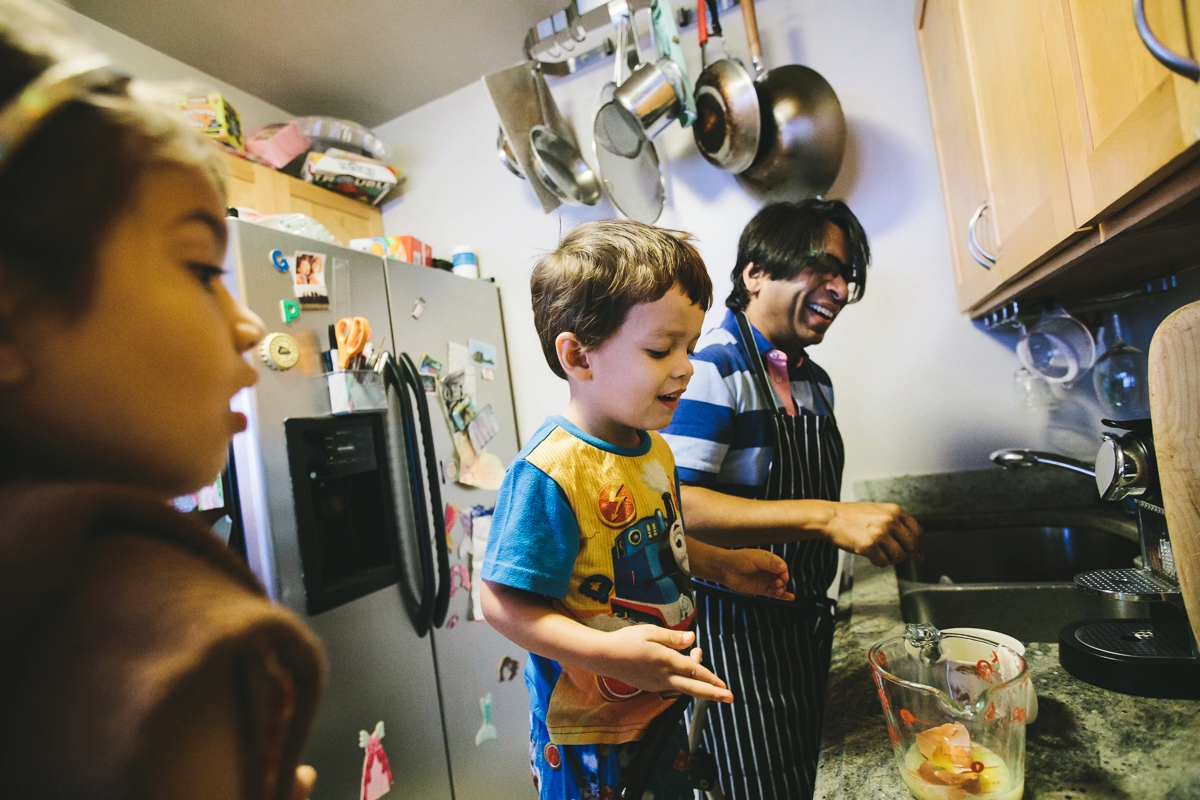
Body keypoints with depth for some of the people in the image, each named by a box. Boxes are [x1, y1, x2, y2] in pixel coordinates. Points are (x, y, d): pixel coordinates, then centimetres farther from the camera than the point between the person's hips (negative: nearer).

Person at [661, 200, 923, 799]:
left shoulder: (816, 381, 10)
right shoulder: (712, 368, -19)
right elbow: (677, 505, -31)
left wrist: (881, 528, 8)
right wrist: (824, 517, -35)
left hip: (806, 624, 9)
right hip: (736, 632, -8)